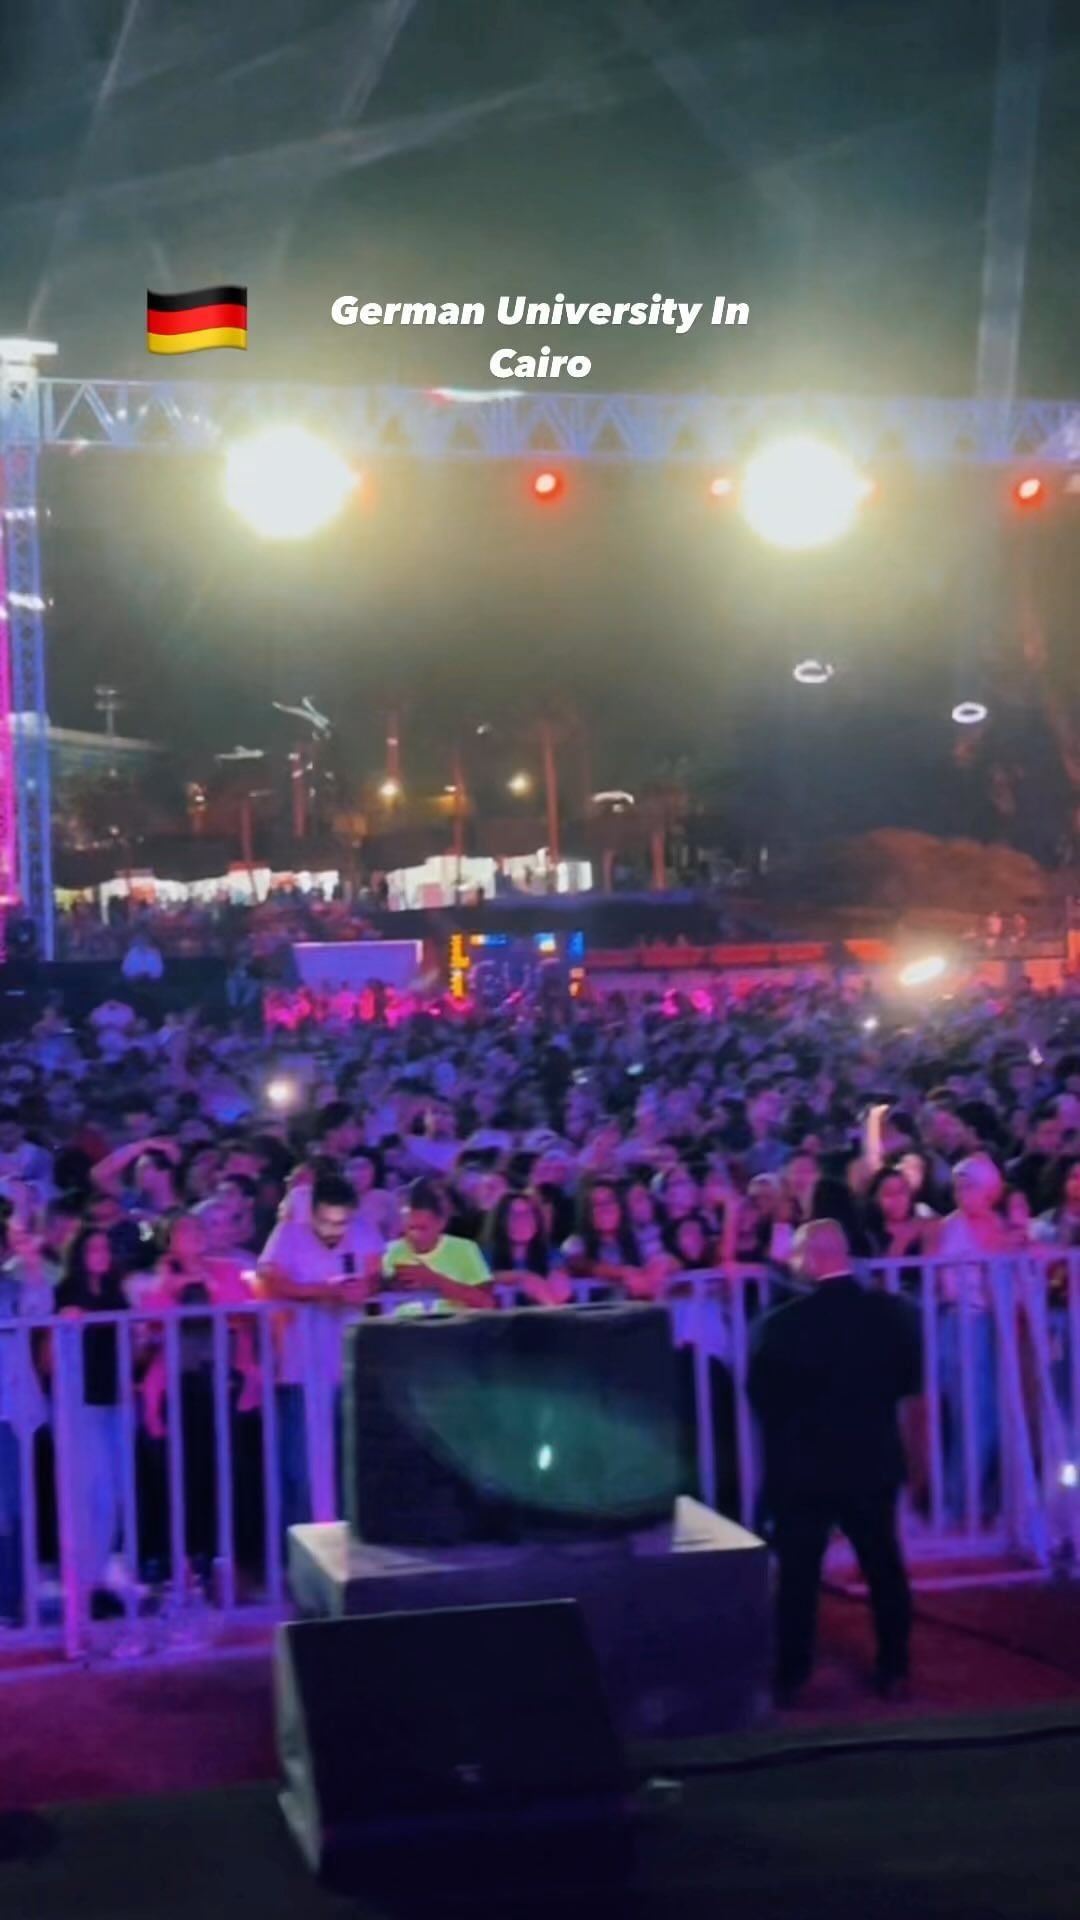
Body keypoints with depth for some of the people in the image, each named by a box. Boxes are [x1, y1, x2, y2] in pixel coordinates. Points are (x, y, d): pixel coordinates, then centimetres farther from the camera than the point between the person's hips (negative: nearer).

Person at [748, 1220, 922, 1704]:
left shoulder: (782, 1324, -18)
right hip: (874, 1460, 3)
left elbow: (760, 1395, -9)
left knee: (798, 1574, 9)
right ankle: (894, 1670, 19)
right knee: (884, 1565, 15)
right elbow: (910, 1377, 4)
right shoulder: (892, 1311, -7)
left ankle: (791, 1676, 14)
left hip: (802, 1466, -3)